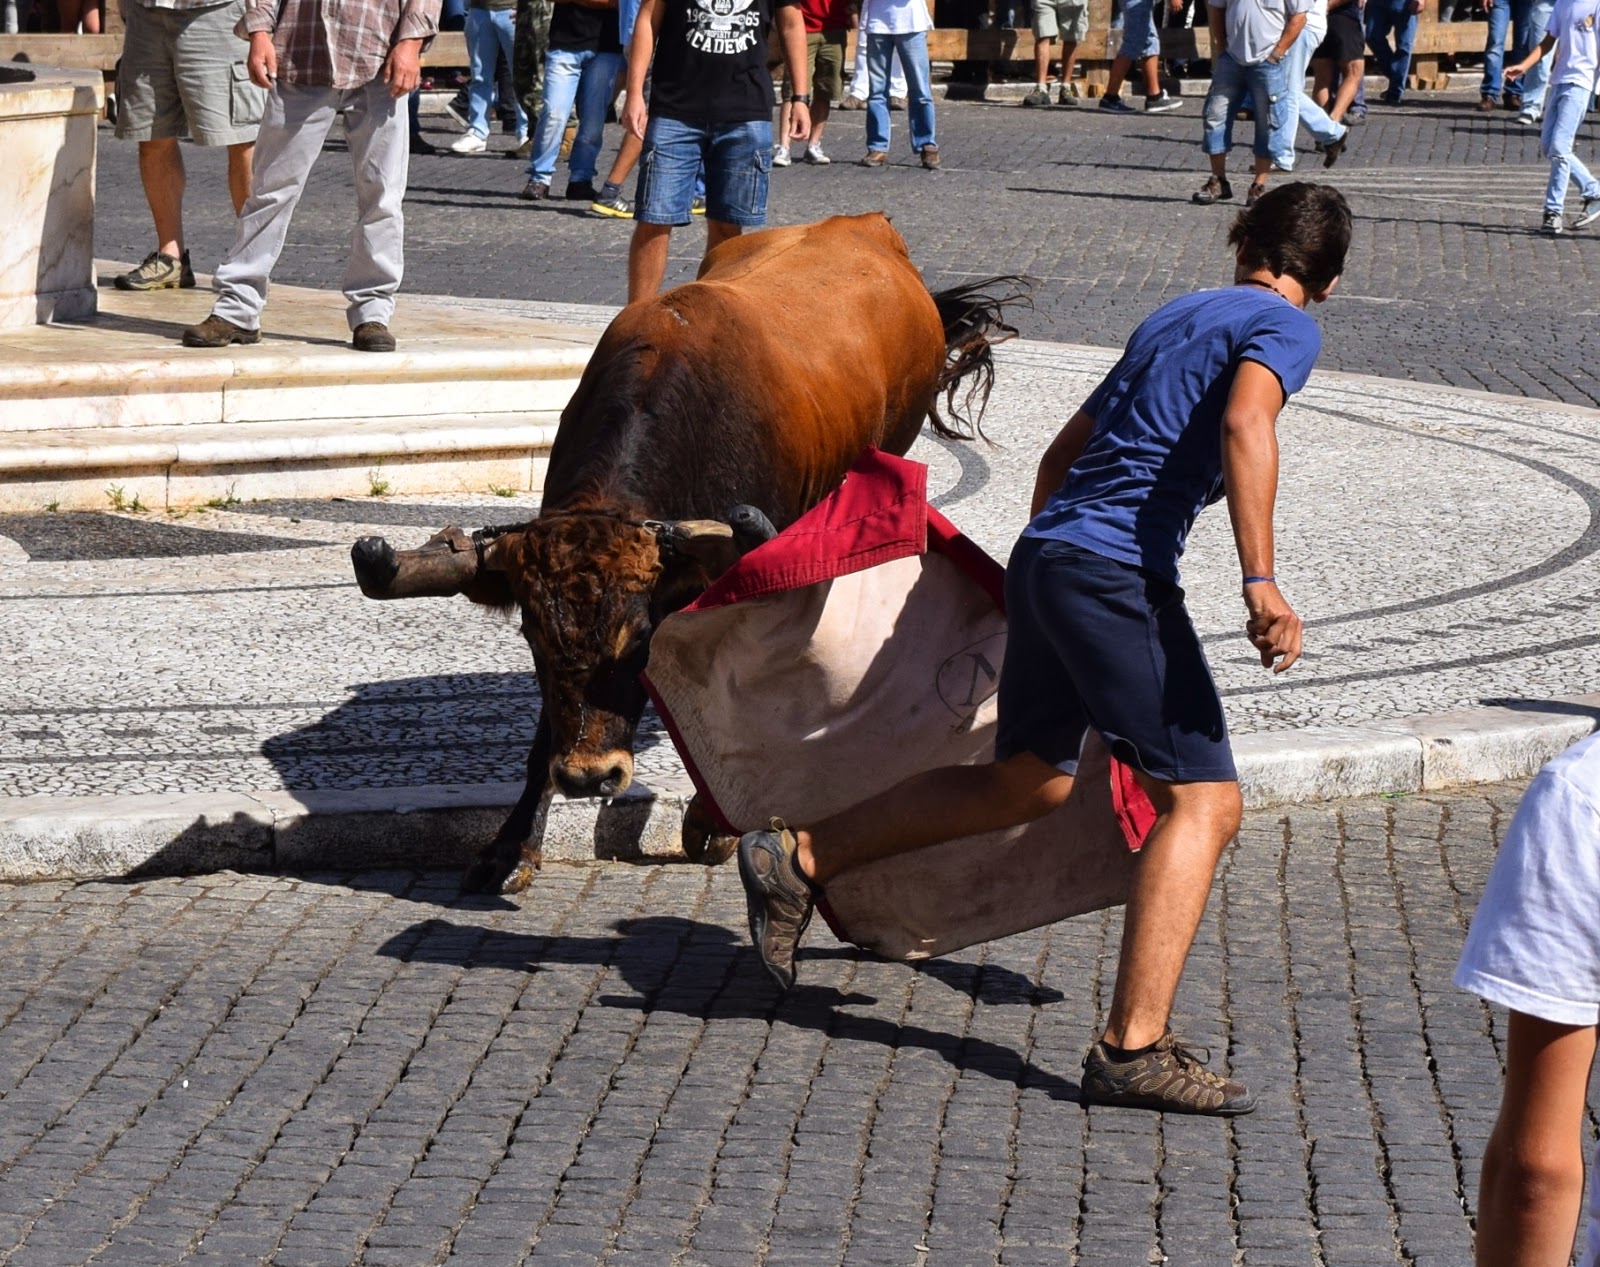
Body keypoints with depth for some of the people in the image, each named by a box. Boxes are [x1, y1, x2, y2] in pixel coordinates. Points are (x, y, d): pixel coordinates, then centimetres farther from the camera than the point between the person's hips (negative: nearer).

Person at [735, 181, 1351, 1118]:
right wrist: (1261, 581, -26)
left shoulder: (1173, 318, 25)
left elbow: (1063, 452, 31)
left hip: (1046, 551, 8)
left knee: (1026, 782, 23)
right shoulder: (1286, 329, 1)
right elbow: (1245, 423, -21)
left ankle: (799, 862, 28)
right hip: (1120, 574, -8)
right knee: (1203, 800, -8)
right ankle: (1135, 1048, -16)